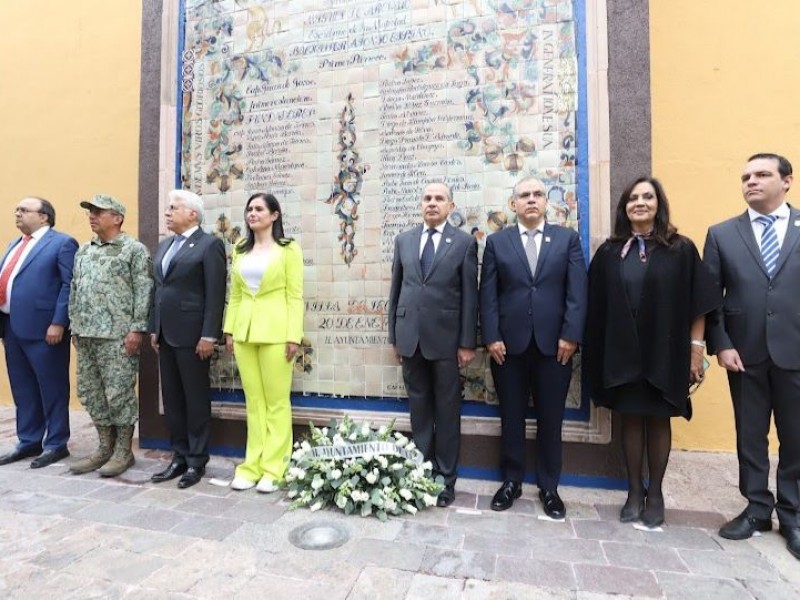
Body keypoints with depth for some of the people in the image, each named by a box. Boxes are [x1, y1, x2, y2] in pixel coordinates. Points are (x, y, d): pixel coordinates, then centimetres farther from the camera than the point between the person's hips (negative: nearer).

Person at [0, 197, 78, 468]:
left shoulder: (62, 243, -6)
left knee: (52, 389, 2)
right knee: (22, 390, 16)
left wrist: (58, 323, -20)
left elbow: (70, 285, -14)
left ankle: (56, 444, 13)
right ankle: (28, 442, 28)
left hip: (43, 328, -8)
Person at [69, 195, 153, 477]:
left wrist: (137, 329, -16)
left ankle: (124, 451, 12)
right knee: (90, 393, 12)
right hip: (85, 334, 8)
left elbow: (143, 292, -11)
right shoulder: (83, 251, 17)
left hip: (117, 335, -7)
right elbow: (75, 291, 20)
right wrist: (75, 325, 14)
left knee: (119, 394, -2)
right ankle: (105, 446, 24)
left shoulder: (134, 249, -5)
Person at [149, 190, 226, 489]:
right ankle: (179, 456, 25)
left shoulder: (209, 245, -7)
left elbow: (215, 294, -13)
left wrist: (209, 335, -17)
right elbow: (158, 289, 18)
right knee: (172, 399, 12)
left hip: (192, 335, -8)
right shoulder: (164, 246, 17)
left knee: (196, 399, 3)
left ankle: (197, 461, 15)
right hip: (166, 334, 8)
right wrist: (154, 329, 14)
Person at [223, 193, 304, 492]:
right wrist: (229, 330, 9)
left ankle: (273, 468, 13)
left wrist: (293, 336, -11)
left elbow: (295, 295, -6)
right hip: (244, 330, 5)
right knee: (253, 401, 11)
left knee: (277, 401, 2)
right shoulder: (240, 250, 14)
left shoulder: (288, 249, -1)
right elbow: (234, 294, 15)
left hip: (275, 331, -5)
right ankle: (252, 465, 21)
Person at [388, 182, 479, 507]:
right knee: (419, 407, 12)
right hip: (410, 336, 3)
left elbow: (469, 295, -3)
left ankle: (446, 477, 22)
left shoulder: (465, 242, 1)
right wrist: (394, 334, 8)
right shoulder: (403, 240, 10)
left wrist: (467, 342, -7)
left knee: (447, 410, 8)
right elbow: (396, 289, 10)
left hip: (446, 337, -3)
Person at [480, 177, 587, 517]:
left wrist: (570, 336, -9)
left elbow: (577, 292, 0)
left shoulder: (568, 239, 8)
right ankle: (511, 482, 27)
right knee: (511, 418, 10)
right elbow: (488, 294, 1)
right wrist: (491, 337, -7)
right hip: (509, 344, 0)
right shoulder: (496, 242, 8)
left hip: (554, 343, 0)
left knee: (550, 420, 10)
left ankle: (549, 487, 27)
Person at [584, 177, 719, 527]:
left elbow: (698, 304, -2)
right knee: (631, 419, 9)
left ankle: (655, 493, 26)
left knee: (659, 420, 10)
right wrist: (595, 350, 1)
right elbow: (596, 306, 4)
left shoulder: (681, 249, -1)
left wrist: (696, 348, -6)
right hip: (621, 352, 2)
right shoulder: (609, 252, 4)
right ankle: (634, 491, 23)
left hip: (664, 352, -1)